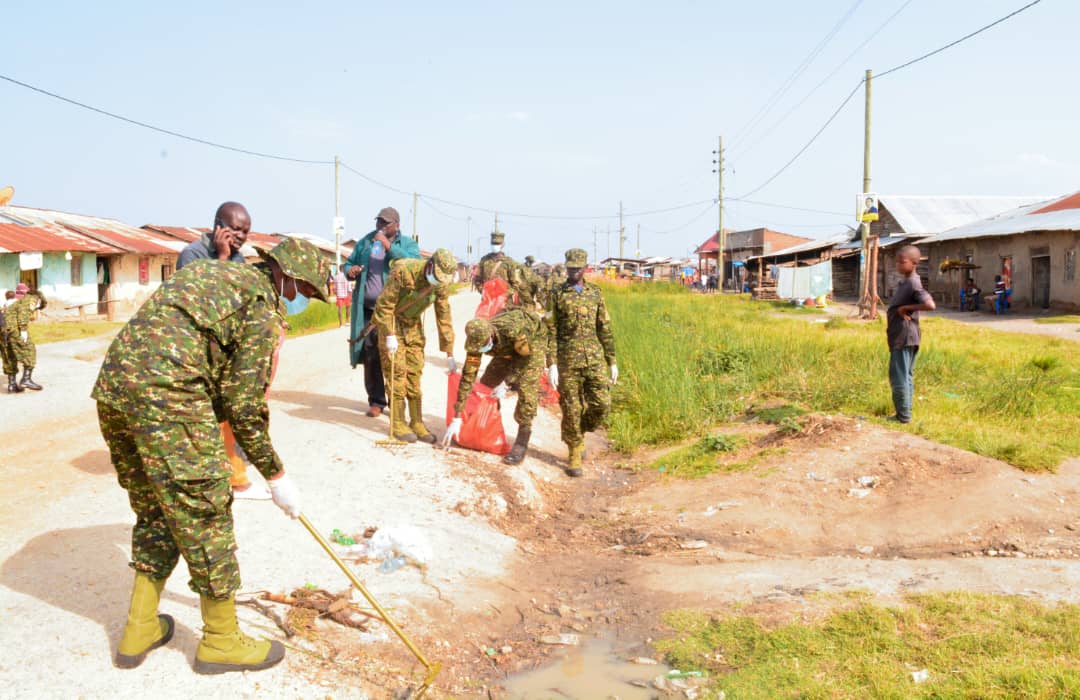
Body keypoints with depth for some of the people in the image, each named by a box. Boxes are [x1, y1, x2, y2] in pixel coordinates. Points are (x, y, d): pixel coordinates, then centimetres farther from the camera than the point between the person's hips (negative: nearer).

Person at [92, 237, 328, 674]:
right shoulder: (264, 306, 0)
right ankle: (220, 641, 16)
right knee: (205, 515, 3)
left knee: (155, 510, 21)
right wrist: (276, 476, 7)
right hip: (167, 396, -9)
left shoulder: (212, 273, 26)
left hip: (113, 387, 9)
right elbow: (245, 404, -3)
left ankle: (140, 630, 29)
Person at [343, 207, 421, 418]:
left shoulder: (408, 244, 5)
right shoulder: (366, 242, 15)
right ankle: (376, 401, 13)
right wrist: (350, 271, -1)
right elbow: (349, 263, 23)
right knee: (370, 356, 3)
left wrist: (388, 245, -19)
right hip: (368, 308, 3)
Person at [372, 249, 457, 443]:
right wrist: (389, 336, -24)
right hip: (391, 321, -5)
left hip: (413, 324, 5)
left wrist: (449, 354, -4)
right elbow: (385, 304, -22)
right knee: (397, 371, -8)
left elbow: (444, 317, -5)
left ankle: (417, 422, 9)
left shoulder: (442, 283, -11)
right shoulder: (403, 271, -29)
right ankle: (397, 423, -1)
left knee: (415, 372, 3)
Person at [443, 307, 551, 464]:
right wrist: (457, 418, -23)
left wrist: (504, 383, -23)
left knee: (526, 388, -21)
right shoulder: (476, 339, -27)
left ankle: (521, 444, -14)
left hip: (534, 341, -5)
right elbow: (468, 377, -23)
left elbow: (527, 354, -24)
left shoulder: (512, 329, -43)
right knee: (487, 384, 0)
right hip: (508, 349, 5)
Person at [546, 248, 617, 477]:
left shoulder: (595, 293, 9)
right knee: (571, 409, 1)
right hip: (568, 360, -2)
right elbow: (550, 332, -1)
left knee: (601, 404, -5)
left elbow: (605, 329, 11)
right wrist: (551, 365, -8)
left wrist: (612, 362, 8)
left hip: (595, 359, 2)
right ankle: (574, 455, 13)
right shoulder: (557, 295, 1)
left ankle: (580, 432, 23)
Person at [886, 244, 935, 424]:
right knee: (906, 376, 14)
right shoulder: (904, 282, 12)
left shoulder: (913, 284, -17)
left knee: (899, 377, -5)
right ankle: (904, 413, 21)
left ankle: (903, 416, 1)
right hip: (901, 337, 10)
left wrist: (906, 308, -21)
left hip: (904, 338, -10)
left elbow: (930, 305, -29)